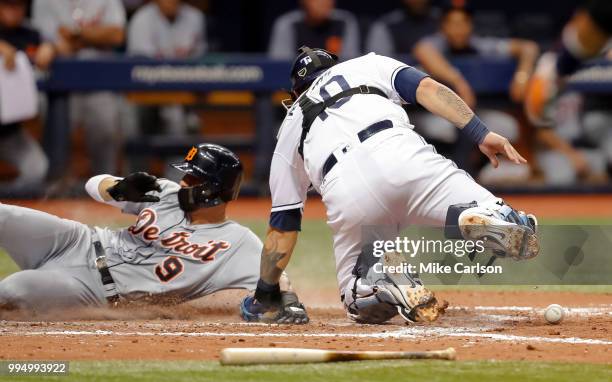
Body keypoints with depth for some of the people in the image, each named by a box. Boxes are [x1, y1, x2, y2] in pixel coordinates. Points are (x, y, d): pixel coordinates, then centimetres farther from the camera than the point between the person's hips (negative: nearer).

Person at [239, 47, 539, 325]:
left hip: (345, 193, 1)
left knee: (363, 303, 21)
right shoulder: (368, 65, 35)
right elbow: (428, 89, 14)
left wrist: (265, 296, 45)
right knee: (516, 235, 0)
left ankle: (379, 274, -15)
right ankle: (483, 218, -37)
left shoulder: (291, 126, 36)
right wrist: (481, 134, 5)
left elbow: (282, 224, 36)